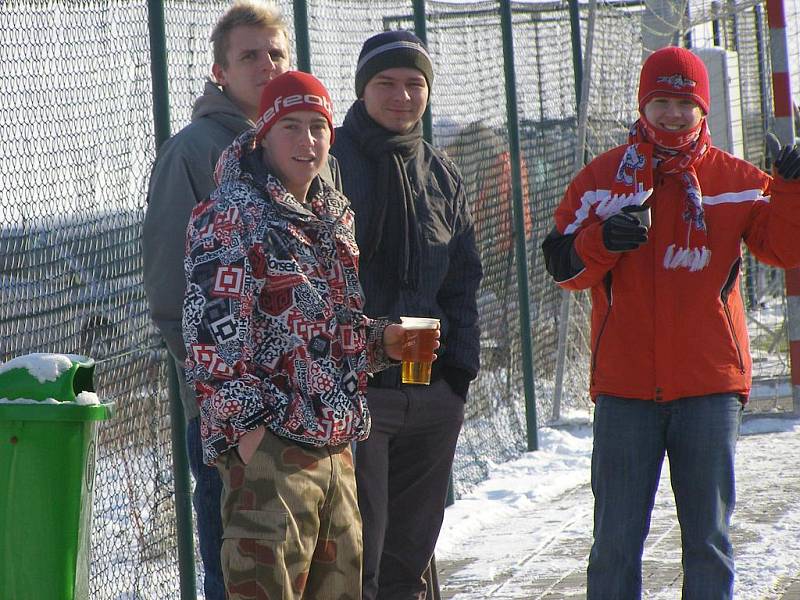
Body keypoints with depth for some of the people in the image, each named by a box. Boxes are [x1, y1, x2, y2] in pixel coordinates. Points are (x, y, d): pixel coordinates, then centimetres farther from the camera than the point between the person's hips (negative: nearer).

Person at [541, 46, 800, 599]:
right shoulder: (602, 178, 6)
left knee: (708, 537, 6)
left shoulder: (735, 180, 5)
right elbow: (564, 266, 1)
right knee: (616, 539, 3)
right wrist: (601, 241, -18)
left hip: (709, 386, 0)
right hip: (625, 387, 0)